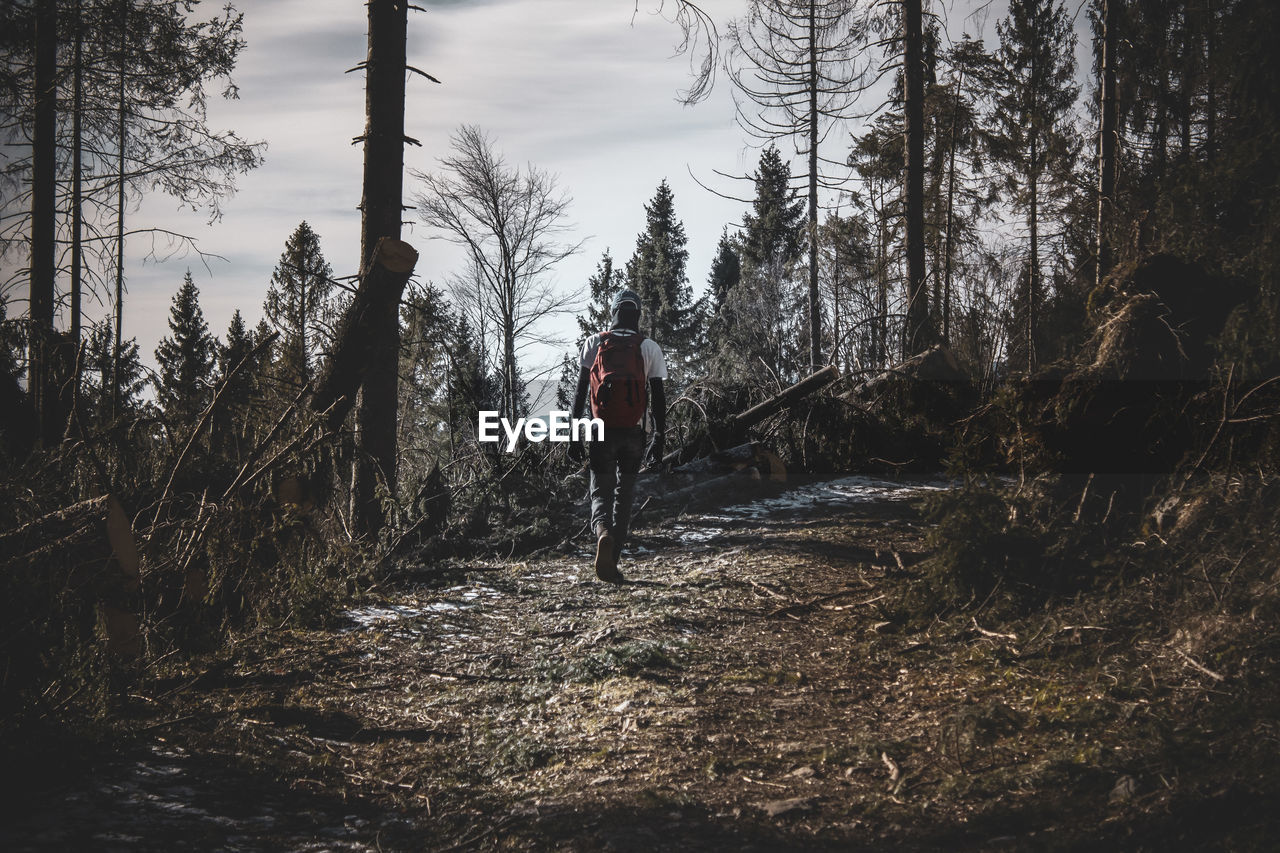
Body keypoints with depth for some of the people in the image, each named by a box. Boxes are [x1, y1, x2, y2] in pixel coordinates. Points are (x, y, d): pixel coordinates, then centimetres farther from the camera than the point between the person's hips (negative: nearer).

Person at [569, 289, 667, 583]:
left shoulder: (594, 343, 5)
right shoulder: (650, 348, 5)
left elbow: (580, 392, 1)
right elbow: (658, 396, 3)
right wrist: (660, 437, 9)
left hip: (601, 430, -1)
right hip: (634, 432, 1)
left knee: (601, 492, 4)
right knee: (624, 495, 12)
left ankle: (603, 532, -30)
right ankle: (612, 563, 9)